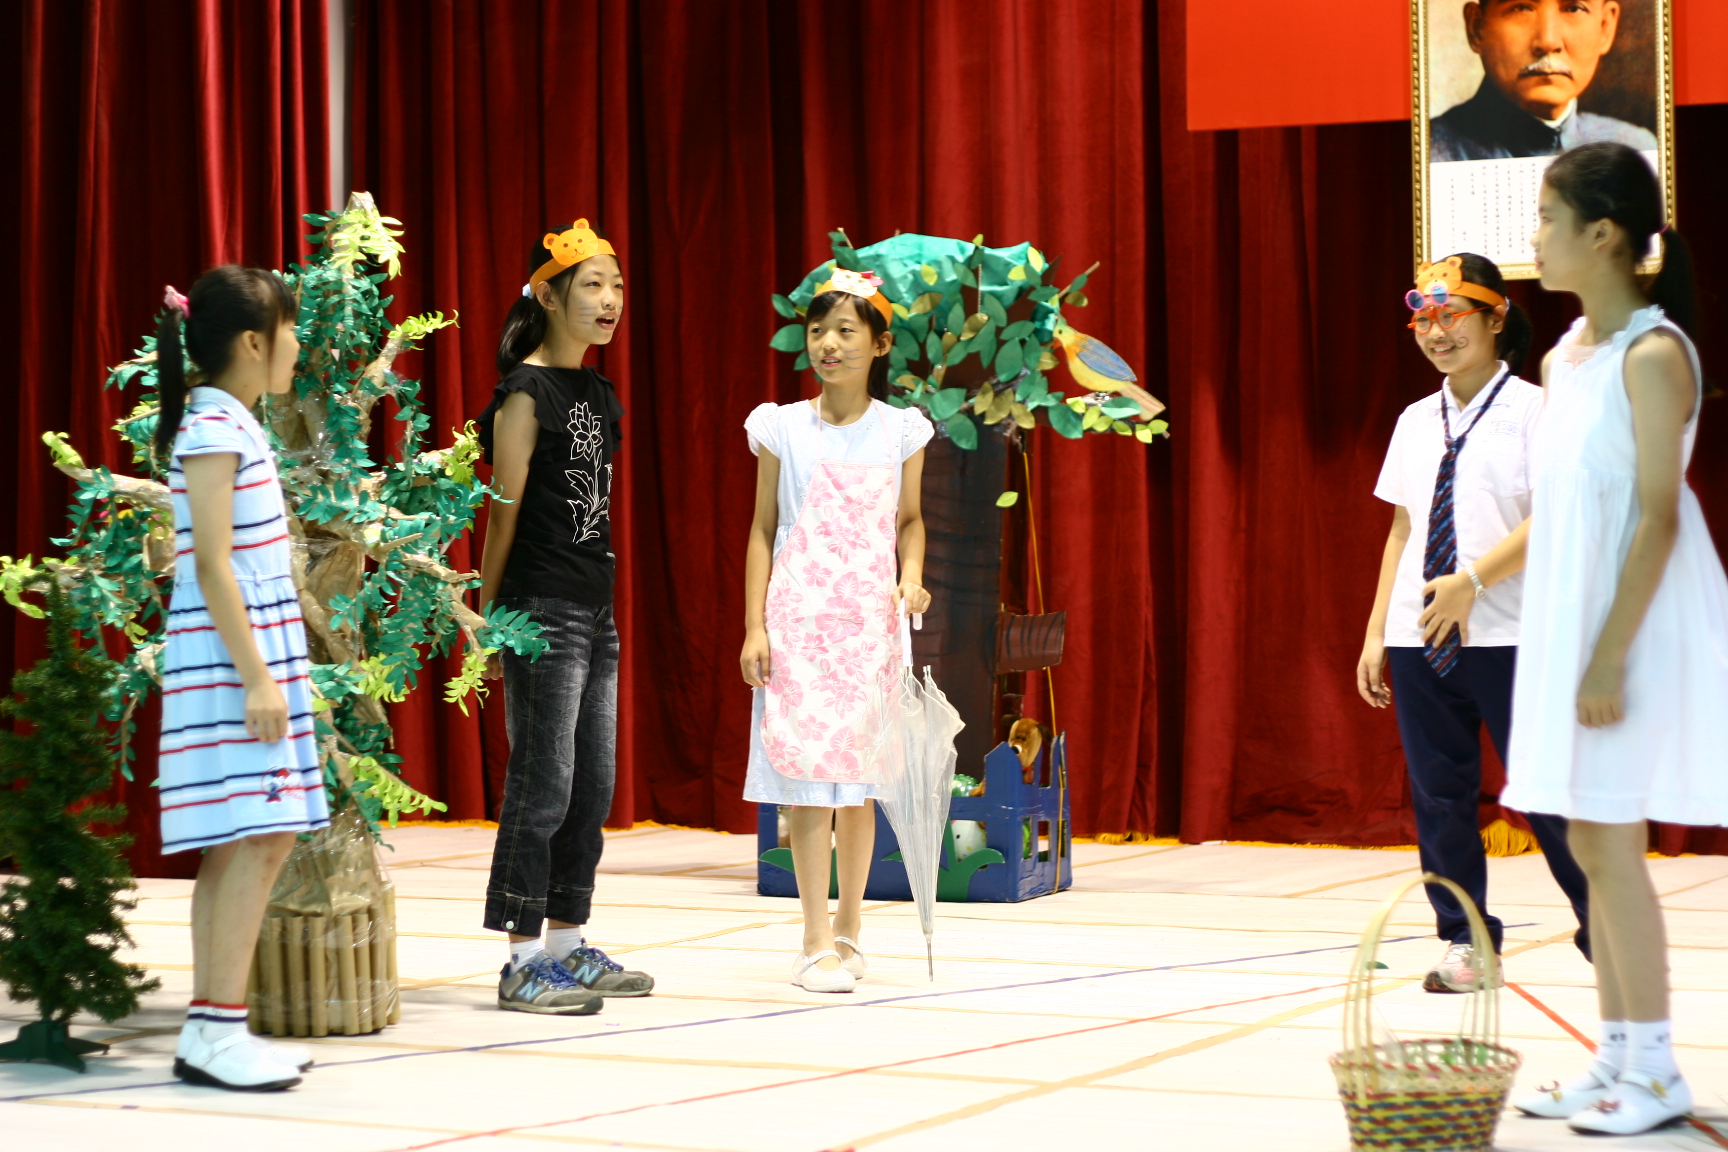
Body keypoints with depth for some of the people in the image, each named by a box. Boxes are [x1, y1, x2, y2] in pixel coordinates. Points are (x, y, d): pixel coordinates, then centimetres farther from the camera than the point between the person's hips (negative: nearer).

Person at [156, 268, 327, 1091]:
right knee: (258, 837, -11)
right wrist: (256, 676, -20)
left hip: (259, 652, 10)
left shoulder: (232, 426, 17)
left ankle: (210, 1030, 10)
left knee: (239, 844, 8)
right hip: (230, 660, -10)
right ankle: (218, 1031, -10)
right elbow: (212, 566, -17)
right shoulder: (212, 429, -12)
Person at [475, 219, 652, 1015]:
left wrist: (606, 607, 17)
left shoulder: (599, 395, 15)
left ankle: (568, 944, 19)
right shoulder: (526, 391, -9)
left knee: (594, 786, 11)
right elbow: (505, 510, -10)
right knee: (542, 785, -6)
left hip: (595, 611, 9)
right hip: (542, 611, -8)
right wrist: (488, 615, -10)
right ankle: (523, 960, -2)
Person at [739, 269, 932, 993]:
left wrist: (912, 576, -5)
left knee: (859, 778, 6)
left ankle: (848, 928, 20)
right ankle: (817, 941, -2)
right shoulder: (783, 428, 3)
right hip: (799, 615, -1)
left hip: (870, 621, 1)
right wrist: (754, 626, -1)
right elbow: (762, 531, 5)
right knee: (807, 774, -6)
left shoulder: (900, 430, 5)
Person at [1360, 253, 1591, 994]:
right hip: (1419, 634, 5)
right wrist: (1376, 632, 11)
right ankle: (1465, 943, 16)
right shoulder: (1416, 422, 13)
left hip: (1506, 635, -5)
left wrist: (1472, 581, -19)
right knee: (1438, 792, 6)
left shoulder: (1530, 410, -3)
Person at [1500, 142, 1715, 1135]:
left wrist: (1610, 656, -21)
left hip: (1635, 625, -9)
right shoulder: (1565, 358, 11)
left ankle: (1657, 1073, 2)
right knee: (1593, 845, 10)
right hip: (1569, 621, 9)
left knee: (1611, 841, -6)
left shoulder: (1653, 354, -15)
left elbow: (1657, 517, -18)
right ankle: (1618, 1061, 17)